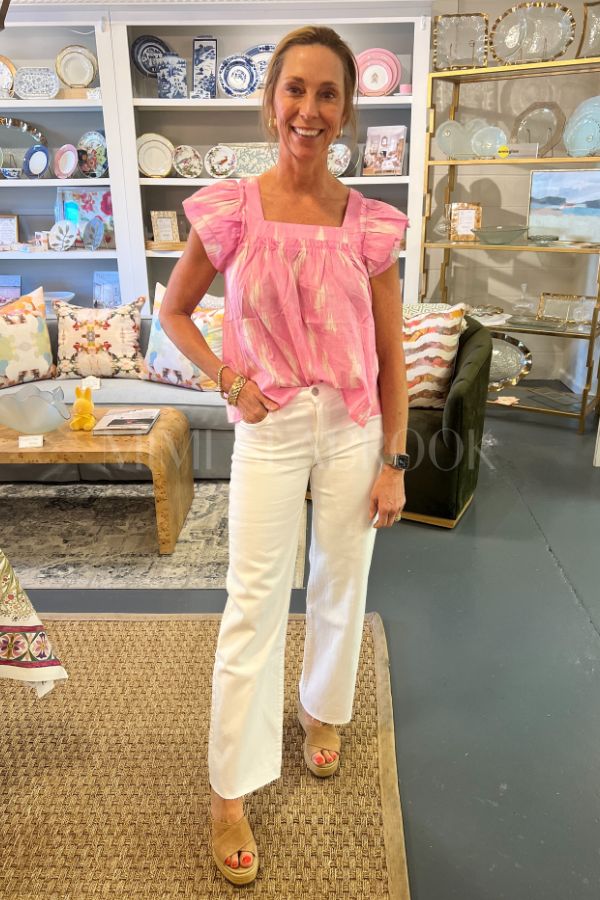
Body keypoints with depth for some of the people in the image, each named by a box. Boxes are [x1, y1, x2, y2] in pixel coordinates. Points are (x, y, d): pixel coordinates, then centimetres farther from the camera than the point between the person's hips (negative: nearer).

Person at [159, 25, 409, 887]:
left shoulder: (370, 224, -3)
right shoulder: (230, 211, -6)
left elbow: (391, 354, 0)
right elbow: (173, 309, 7)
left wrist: (393, 462, -1)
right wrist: (227, 380, -7)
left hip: (353, 428, 2)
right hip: (270, 429, -1)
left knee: (342, 584, 15)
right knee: (253, 603, 3)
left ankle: (322, 710, 44)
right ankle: (229, 790, 20)